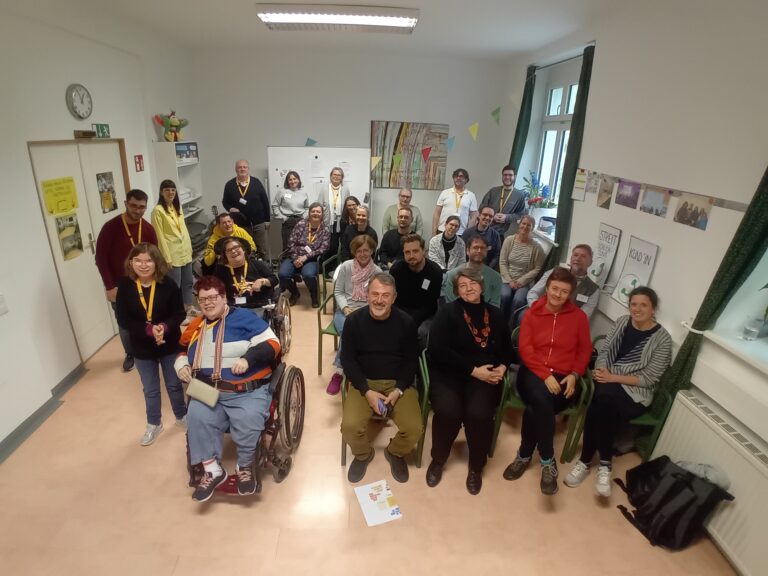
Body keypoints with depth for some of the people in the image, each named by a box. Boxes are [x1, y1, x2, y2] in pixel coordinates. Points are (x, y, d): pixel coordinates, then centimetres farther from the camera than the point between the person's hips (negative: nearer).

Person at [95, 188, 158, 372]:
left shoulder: (148, 229, -4)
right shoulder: (111, 227, -15)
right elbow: (101, 259, -11)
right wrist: (109, 287, -14)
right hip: (119, 286, -2)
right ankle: (130, 354, 31)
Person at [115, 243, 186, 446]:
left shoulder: (167, 283, -16)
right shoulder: (125, 286, -13)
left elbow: (179, 314, -11)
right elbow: (123, 320, -13)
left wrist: (165, 327, -30)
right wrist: (149, 330, -26)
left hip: (170, 345, -1)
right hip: (142, 349, 1)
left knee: (174, 385, 18)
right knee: (150, 390, 18)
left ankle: (181, 416, 41)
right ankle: (154, 424, 40)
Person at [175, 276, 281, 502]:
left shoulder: (242, 317, -1)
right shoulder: (195, 326, 15)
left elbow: (272, 344, -7)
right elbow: (182, 351, 32)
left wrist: (248, 358, -20)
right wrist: (182, 366, 10)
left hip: (248, 392, -4)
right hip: (208, 391, 4)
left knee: (247, 423, -29)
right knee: (196, 418, -25)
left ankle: (245, 467, 3)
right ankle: (212, 470, -4)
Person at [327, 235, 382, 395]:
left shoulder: (377, 272, 2)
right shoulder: (346, 266, 3)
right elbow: (338, 292, 5)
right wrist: (346, 308, -11)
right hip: (344, 310, 1)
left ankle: (339, 372, -18)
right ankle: (344, 371, -17)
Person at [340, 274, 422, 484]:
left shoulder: (406, 322, -7)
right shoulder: (354, 320, -8)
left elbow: (411, 361, 1)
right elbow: (347, 359, -5)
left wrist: (398, 391, -14)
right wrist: (367, 391, -15)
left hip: (398, 383, 1)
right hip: (364, 382, 0)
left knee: (414, 429, -18)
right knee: (350, 426, -23)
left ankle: (395, 453, 19)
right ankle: (363, 454, 15)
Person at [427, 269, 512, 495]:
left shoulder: (496, 315, 13)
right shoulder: (447, 313, -1)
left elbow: (507, 349, 19)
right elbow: (438, 349, -12)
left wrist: (502, 367, -4)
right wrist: (473, 370, -14)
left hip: (485, 376, 2)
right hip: (448, 372, -2)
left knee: (479, 413, -26)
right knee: (447, 410, -29)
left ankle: (476, 467, 3)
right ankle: (438, 460, 2)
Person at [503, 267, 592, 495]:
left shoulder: (579, 317, 7)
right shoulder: (532, 313, 4)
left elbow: (585, 350, 11)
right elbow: (525, 349, -3)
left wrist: (574, 375, -6)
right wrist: (545, 375, -15)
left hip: (563, 378, 0)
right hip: (533, 372, 0)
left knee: (535, 408, -28)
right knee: (542, 402, -32)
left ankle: (525, 455, -7)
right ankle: (547, 461, -11)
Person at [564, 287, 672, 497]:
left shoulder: (662, 339, -7)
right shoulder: (621, 322, 6)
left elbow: (649, 379, -9)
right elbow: (604, 350, 7)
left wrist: (613, 378, -16)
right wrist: (602, 372, -12)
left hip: (636, 393, -3)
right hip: (608, 382, 3)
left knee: (599, 410, -31)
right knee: (604, 412, -29)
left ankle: (586, 461, -13)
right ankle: (604, 464, -11)